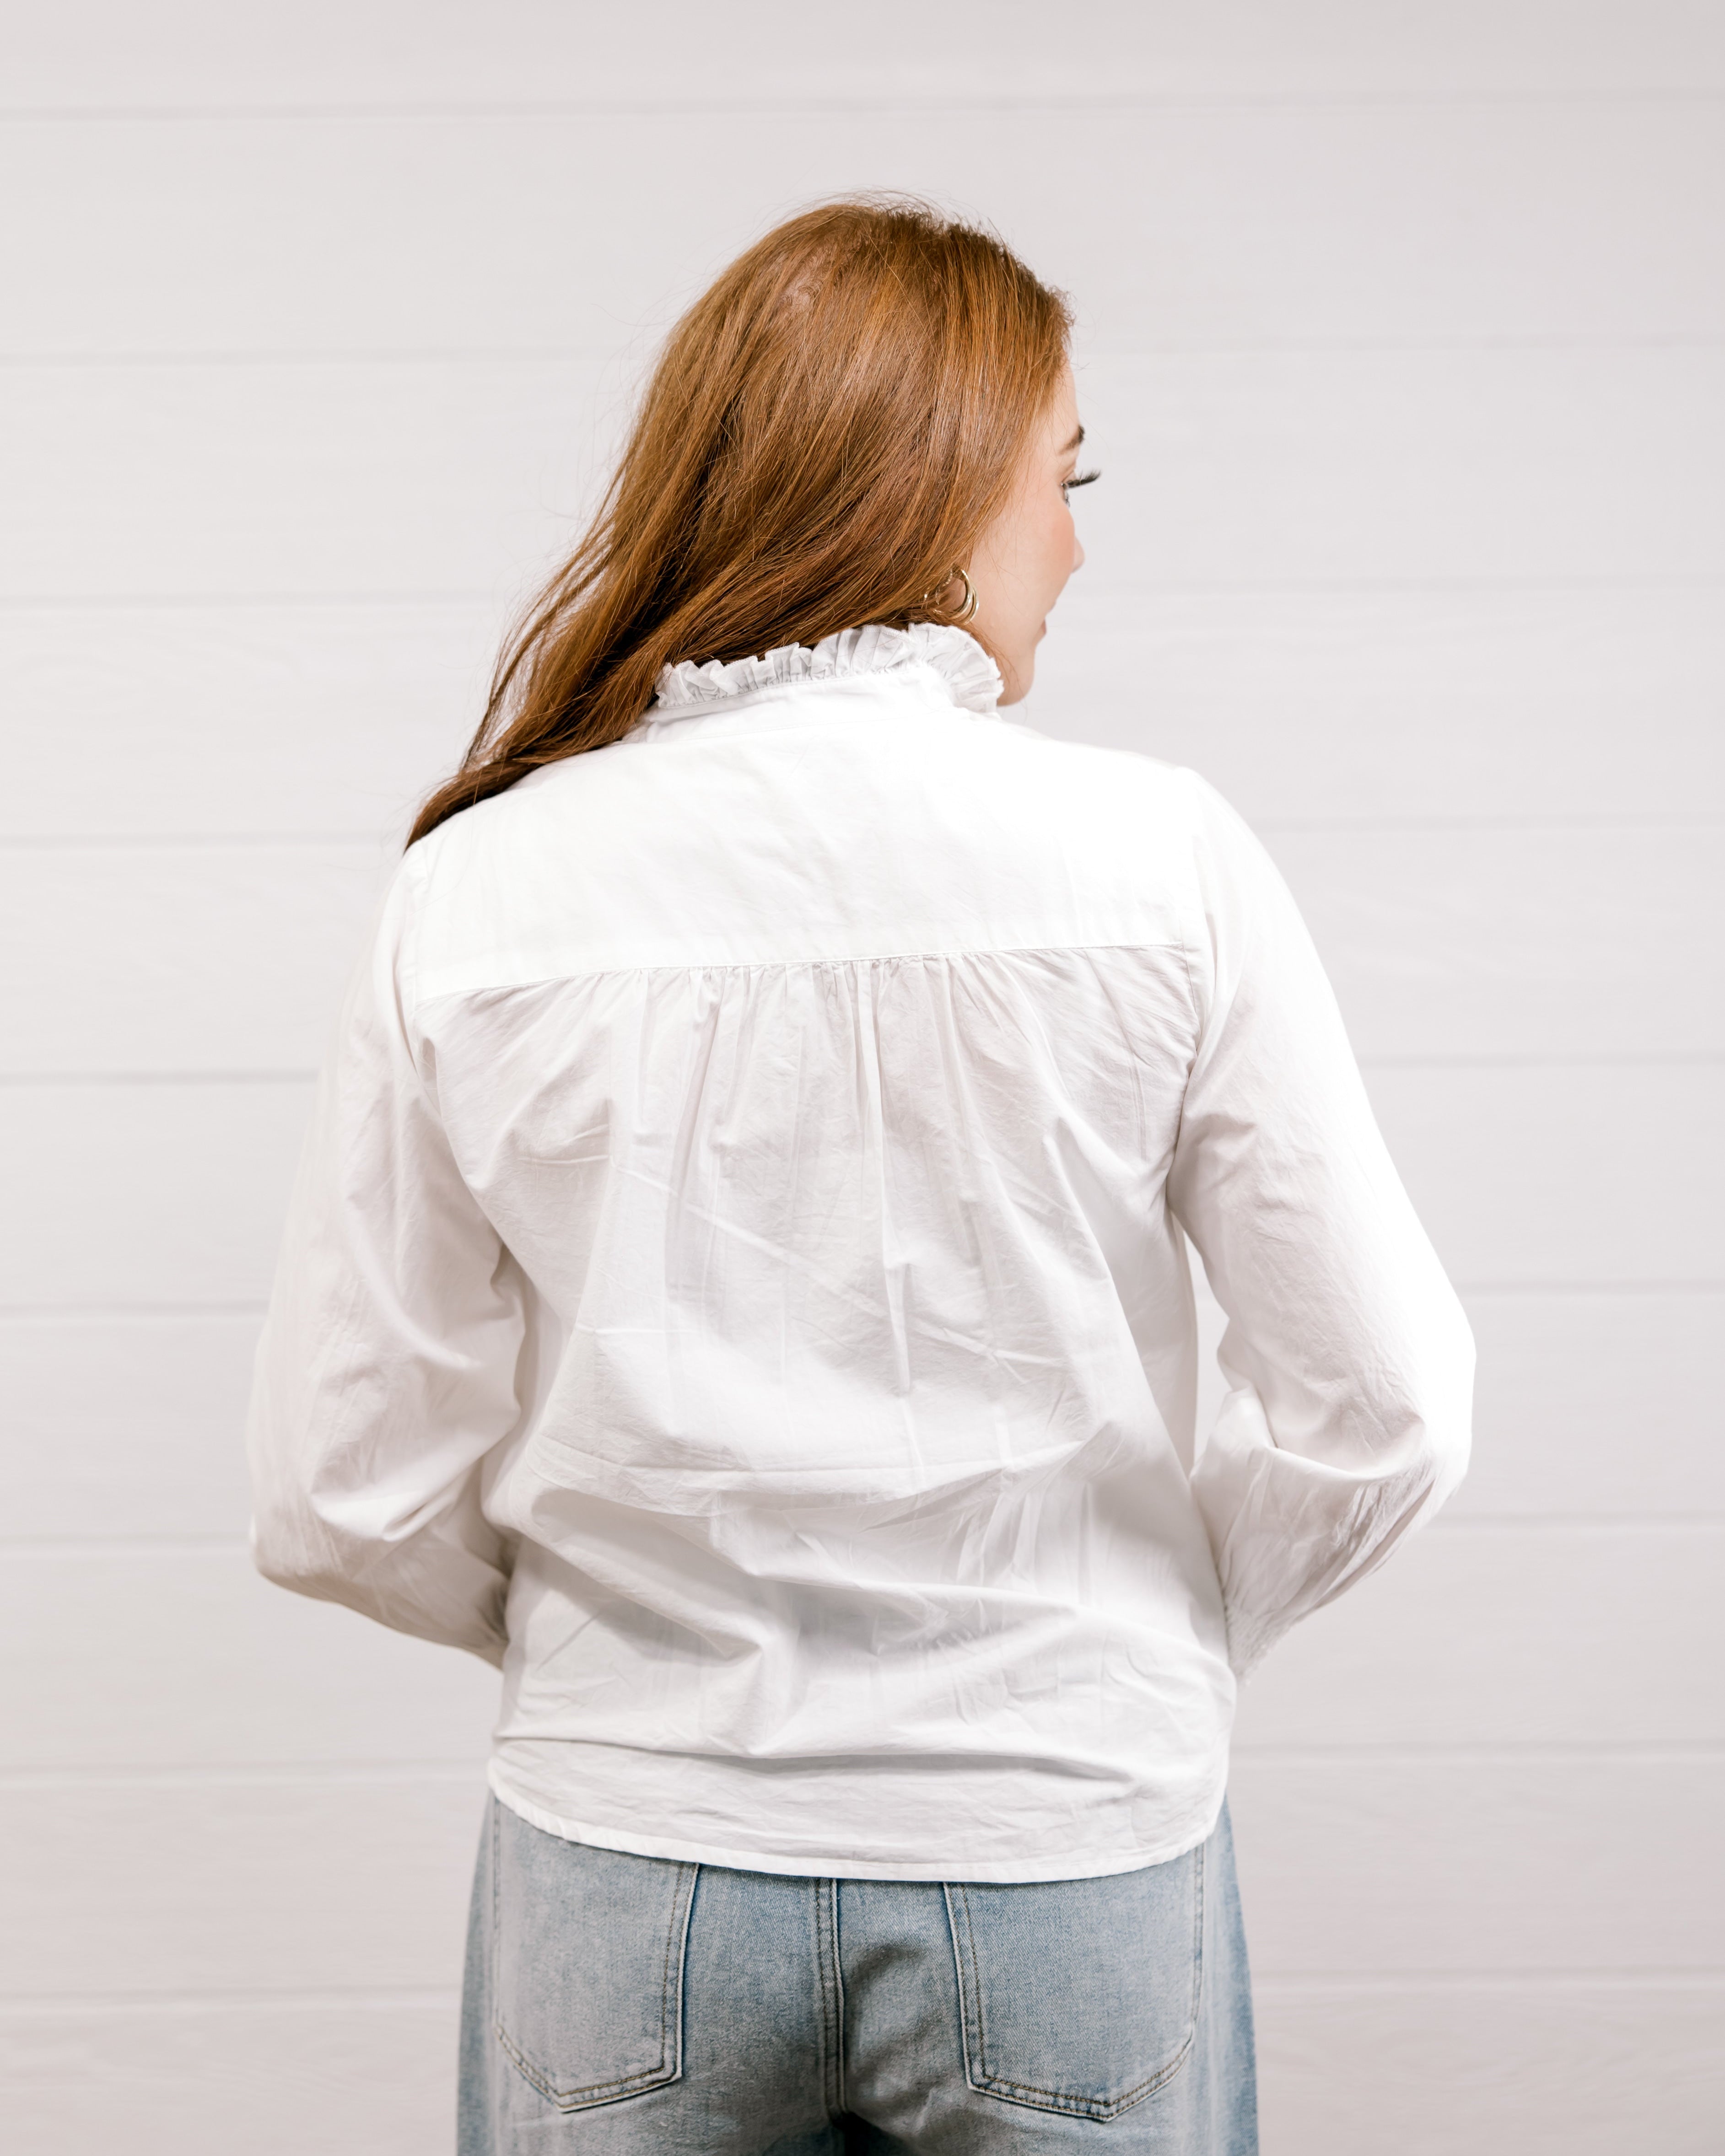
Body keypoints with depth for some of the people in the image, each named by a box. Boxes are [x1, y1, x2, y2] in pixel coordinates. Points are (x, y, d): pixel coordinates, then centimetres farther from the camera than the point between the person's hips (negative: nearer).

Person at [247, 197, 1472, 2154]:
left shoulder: (480, 891, -8)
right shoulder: (1160, 861, -11)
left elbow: (344, 1500, -5)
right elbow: (1380, 1418, -8)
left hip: (630, 1863, 1)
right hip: (1069, 1849, -1)